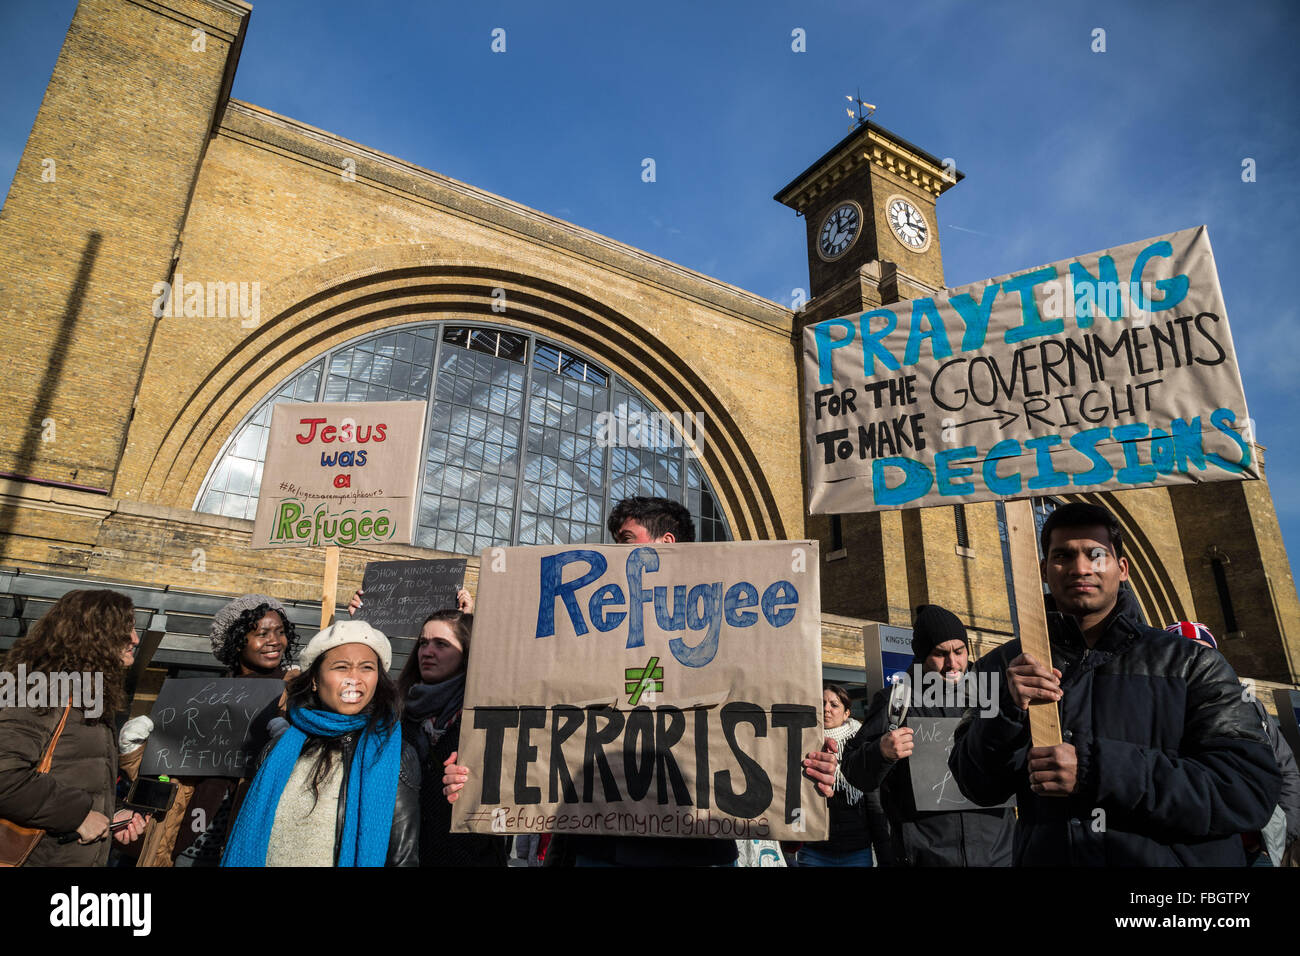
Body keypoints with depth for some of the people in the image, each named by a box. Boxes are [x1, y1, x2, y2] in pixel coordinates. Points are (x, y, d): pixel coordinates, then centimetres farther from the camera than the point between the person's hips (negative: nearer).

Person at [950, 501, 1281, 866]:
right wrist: (1008, 710, -18)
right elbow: (978, 788, -1)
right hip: (1047, 856, 1)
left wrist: (1097, 769, -19)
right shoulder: (1006, 665, 2)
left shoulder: (1189, 663, 1)